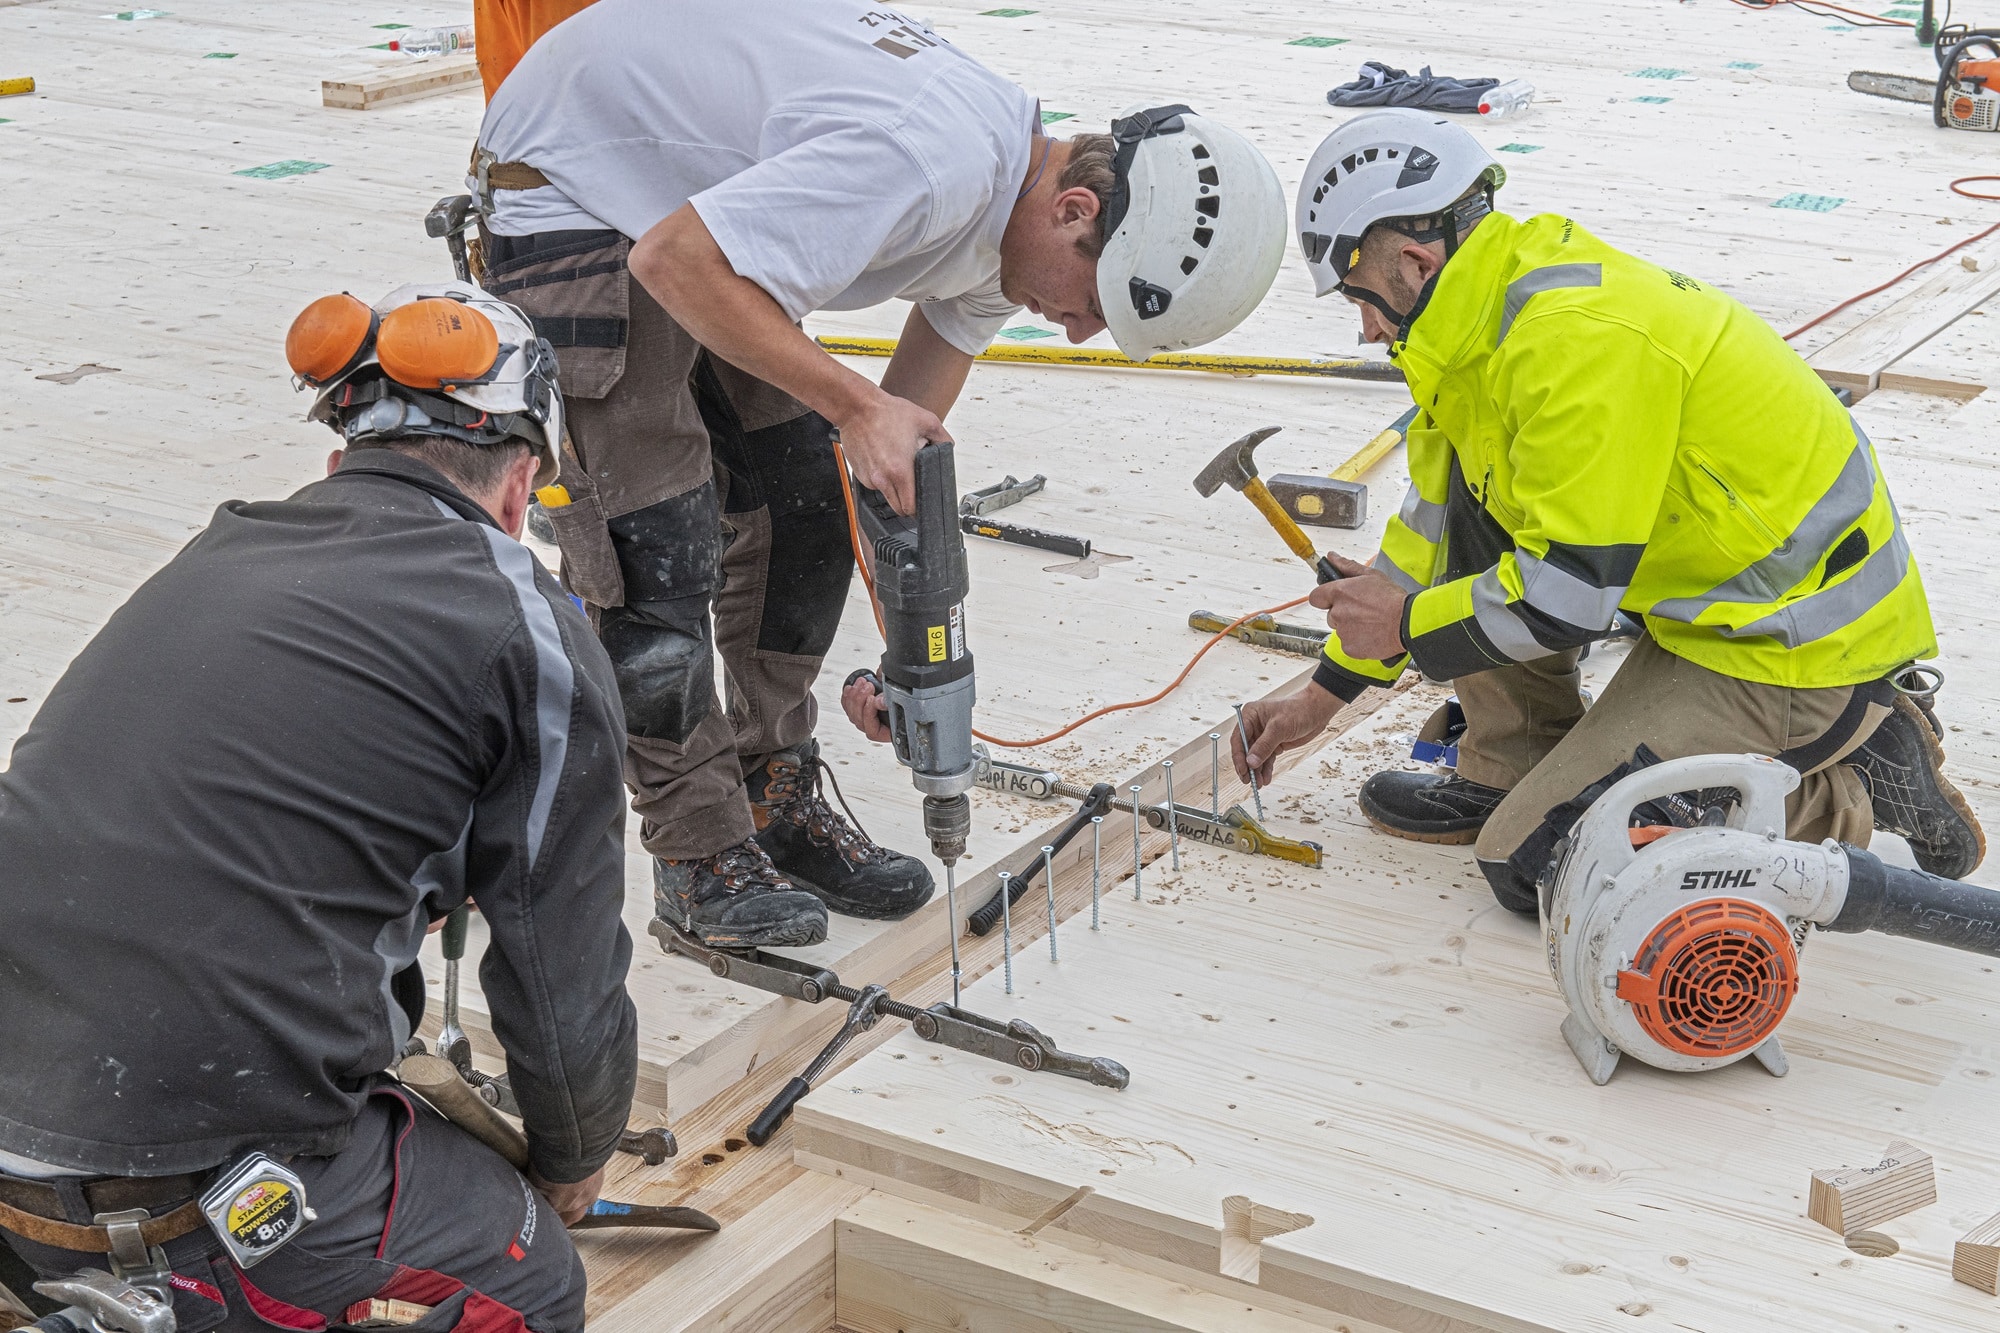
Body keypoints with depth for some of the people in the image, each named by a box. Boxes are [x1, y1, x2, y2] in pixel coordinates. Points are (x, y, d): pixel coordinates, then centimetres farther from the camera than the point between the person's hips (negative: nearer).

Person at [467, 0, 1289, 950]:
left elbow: (914, 427, 5)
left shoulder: (1010, 203, -4)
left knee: (805, 509, 7)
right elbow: (674, 260, -35)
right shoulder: (929, 165, -35)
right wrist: (854, 408, -31)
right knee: (655, 547, -9)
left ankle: (776, 804, 20)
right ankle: (703, 857, 4)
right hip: (569, 185, -9)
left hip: (702, 183, 9)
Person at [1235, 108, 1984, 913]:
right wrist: (1326, 693, 18)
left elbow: (1573, 593, -25)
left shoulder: (1575, 341, -25)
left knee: (1534, 863, -10)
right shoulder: (1491, 314, 7)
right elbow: (1434, 521, 16)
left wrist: (1406, 622, -8)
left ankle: (1860, 792, -2)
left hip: (1795, 640, -10)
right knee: (1472, 498, 9)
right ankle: (1513, 778, 17)